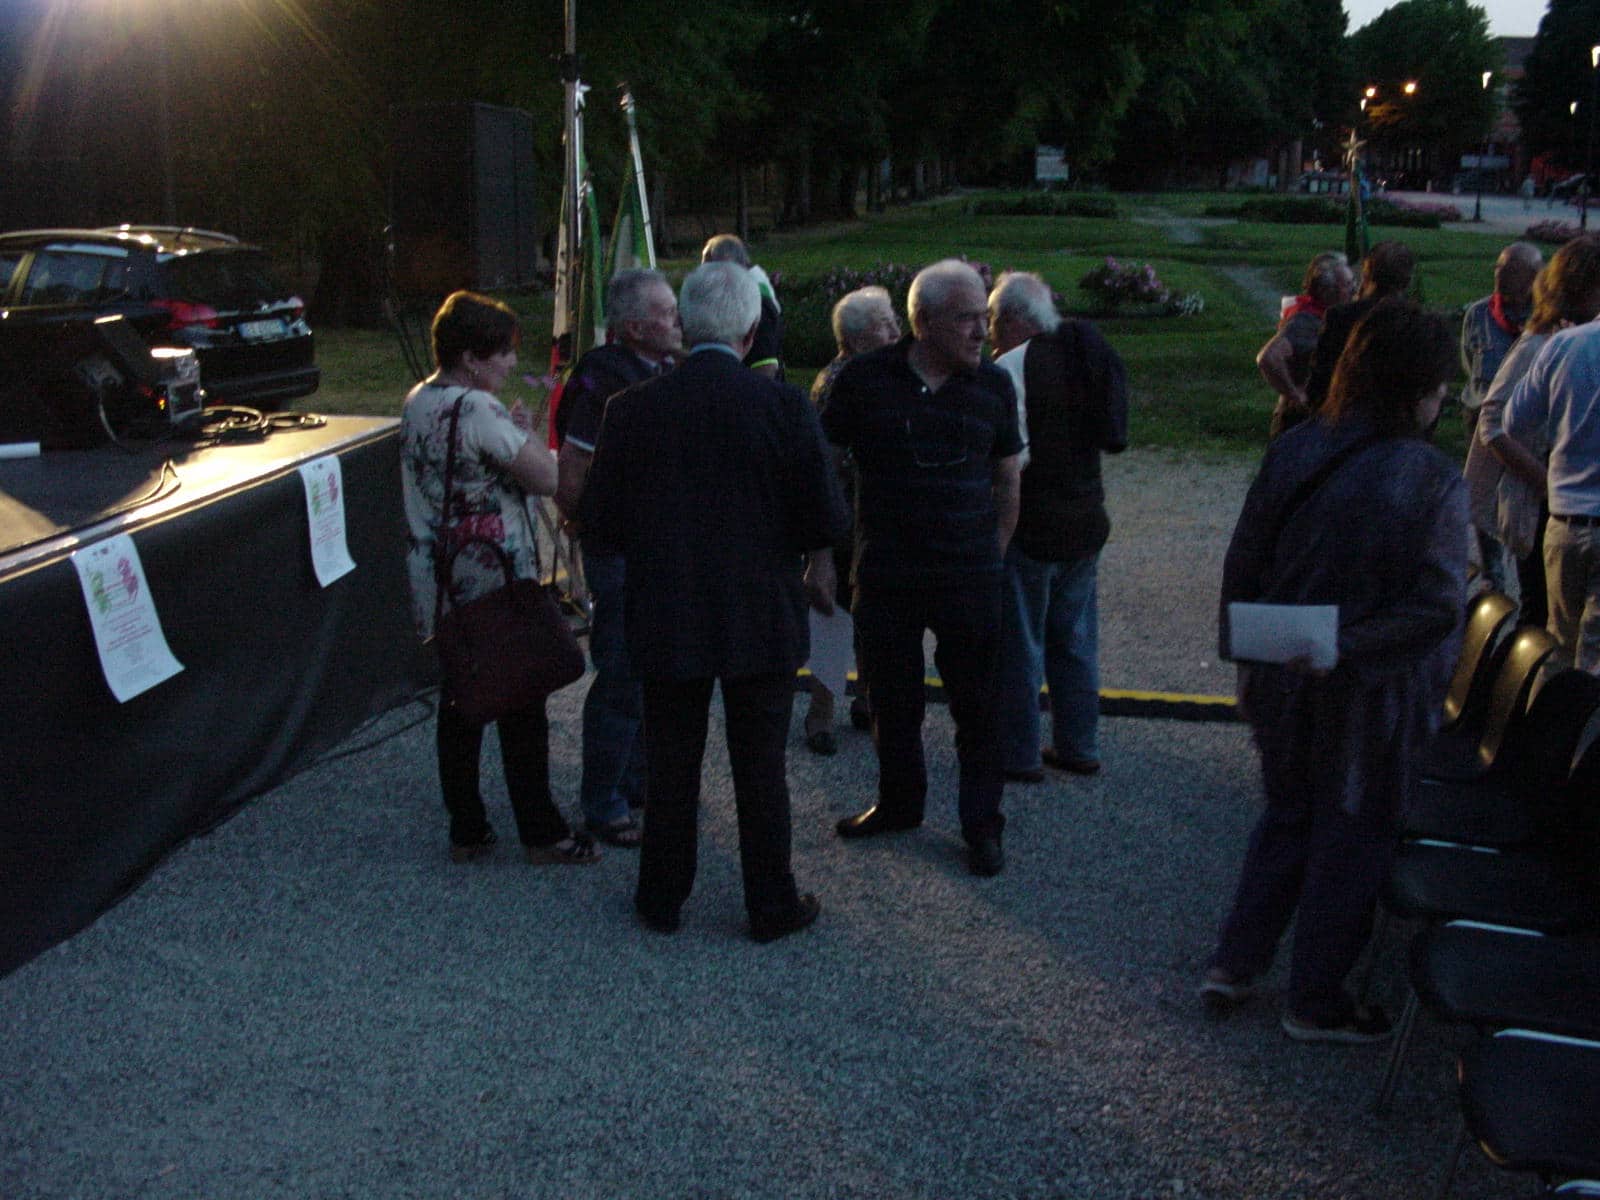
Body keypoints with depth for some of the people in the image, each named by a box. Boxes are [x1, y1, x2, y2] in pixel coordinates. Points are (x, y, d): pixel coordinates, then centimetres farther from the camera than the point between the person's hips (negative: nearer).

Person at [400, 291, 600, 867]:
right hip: (495, 584, -8)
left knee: (459, 700, 14)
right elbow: (546, 479, -17)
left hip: (438, 586, 8)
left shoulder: (416, 403, 8)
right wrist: (524, 433, -4)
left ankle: (466, 829, 21)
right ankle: (541, 832, 13)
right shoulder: (477, 410, -19)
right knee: (521, 706, 3)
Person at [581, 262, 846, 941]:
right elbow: (824, 520, -9)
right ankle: (771, 905, 23)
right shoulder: (784, 408, -13)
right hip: (762, 621, -1)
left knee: (671, 764, 15)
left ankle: (662, 898, 29)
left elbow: (600, 520, -3)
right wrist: (811, 567, 13)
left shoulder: (632, 409, -8)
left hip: (665, 623, 2)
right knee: (760, 769, 11)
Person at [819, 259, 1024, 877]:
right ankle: (899, 802, 36)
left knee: (977, 707, 6)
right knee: (892, 700, 14)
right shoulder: (865, 380, -5)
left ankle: (982, 826, 20)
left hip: (969, 579, 0)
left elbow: (1007, 479, 12)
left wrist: (993, 557, 7)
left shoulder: (993, 386, 1)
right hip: (885, 573, 0)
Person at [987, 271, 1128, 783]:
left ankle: (1018, 754, 14)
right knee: (1075, 640, 17)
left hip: (1030, 525, -8)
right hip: (1085, 519, 8)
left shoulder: (1011, 366, -17)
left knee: (1019, 644, 4)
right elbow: (1107, 436, 14)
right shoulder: (1085, 354, 8)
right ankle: (1079, 746, 25)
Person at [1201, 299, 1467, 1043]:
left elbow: (1242, 565, 0)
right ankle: (1316, 1004, 26)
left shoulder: (1291, 453, -5)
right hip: (1372, 697, -5)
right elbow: (1438, 604, -25)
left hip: (1283, 681, 5)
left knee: (1285, 819, 25)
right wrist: (1349, 646, -20)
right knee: (1351, 840, 13)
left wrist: (1243, 658, 9)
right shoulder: (1431, 481, -18)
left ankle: (1233, 966, 31)